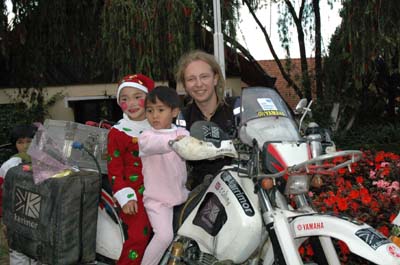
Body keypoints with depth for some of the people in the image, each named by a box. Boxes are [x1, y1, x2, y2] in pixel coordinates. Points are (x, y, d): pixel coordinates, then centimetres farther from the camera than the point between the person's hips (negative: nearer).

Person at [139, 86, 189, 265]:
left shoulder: (183, 134, 6)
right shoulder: (146, 137, -9)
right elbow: (155, 144, -31)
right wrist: (172, 142, -51)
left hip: (181, 194, 5)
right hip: (157, 199, -5)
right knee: (164, 235, -20)